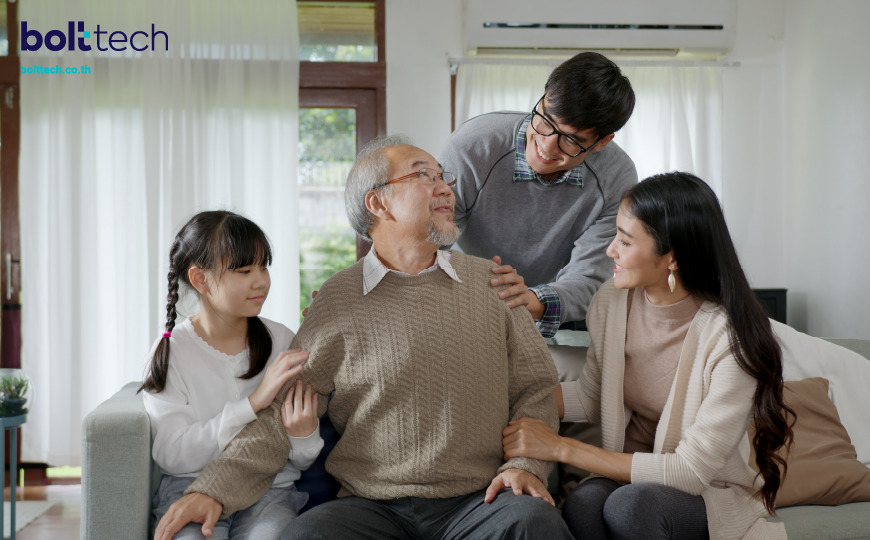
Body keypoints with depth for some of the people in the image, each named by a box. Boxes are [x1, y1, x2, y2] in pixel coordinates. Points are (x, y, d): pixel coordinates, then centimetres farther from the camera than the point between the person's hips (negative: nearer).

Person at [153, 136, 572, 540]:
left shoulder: (489, 281, 10)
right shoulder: (338, 299, 5)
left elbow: (535, 385, 14)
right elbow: (283, 412, 4)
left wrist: (526, 464, -3)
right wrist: (215, 489, -7)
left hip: (479, 500, 0)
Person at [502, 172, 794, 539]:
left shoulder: (731, 337, -21)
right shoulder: (612, 301, -3)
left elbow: (693, 470, -20)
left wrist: (561, 448, -21)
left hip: (712, 496, -3)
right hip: (630, 474, 3)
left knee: (630, 504, -35)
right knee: (583, 503, -32)